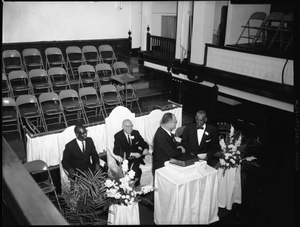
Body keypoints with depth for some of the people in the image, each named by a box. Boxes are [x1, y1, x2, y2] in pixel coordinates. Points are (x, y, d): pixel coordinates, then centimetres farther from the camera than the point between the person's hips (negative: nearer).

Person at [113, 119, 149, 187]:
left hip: (136, 156, 2)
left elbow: (143, 143, 14)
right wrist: (131, 154, -23)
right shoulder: (118, 135, -1)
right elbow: (116, 150, -12)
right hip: (125, 158, -2)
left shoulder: (136, 133, 10)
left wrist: (146, 149, -12)